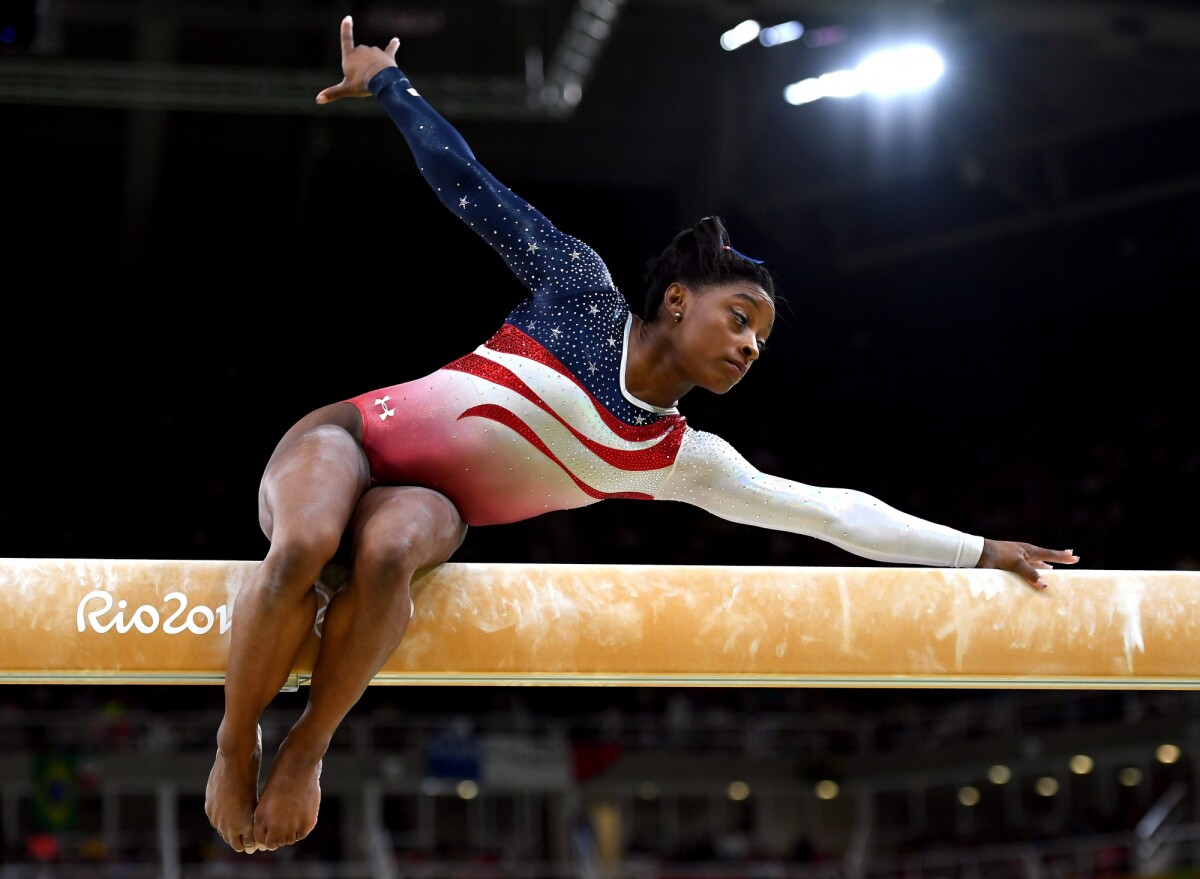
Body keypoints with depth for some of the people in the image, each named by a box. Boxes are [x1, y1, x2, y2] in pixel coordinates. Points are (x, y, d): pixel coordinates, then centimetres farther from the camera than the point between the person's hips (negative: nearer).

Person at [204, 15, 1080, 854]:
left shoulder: (683, 461, 9)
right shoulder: (583, 290, 1)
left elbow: (832, 511, 9)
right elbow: (474, 189, 6)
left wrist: (982, 551, 8)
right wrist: (387, 81, 9)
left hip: (426, 507, 2)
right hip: (345, 439, -2)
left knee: (386, 553, -39)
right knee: (305, 549, -39)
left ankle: (304, 754, -26)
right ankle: (235, 748, -21)